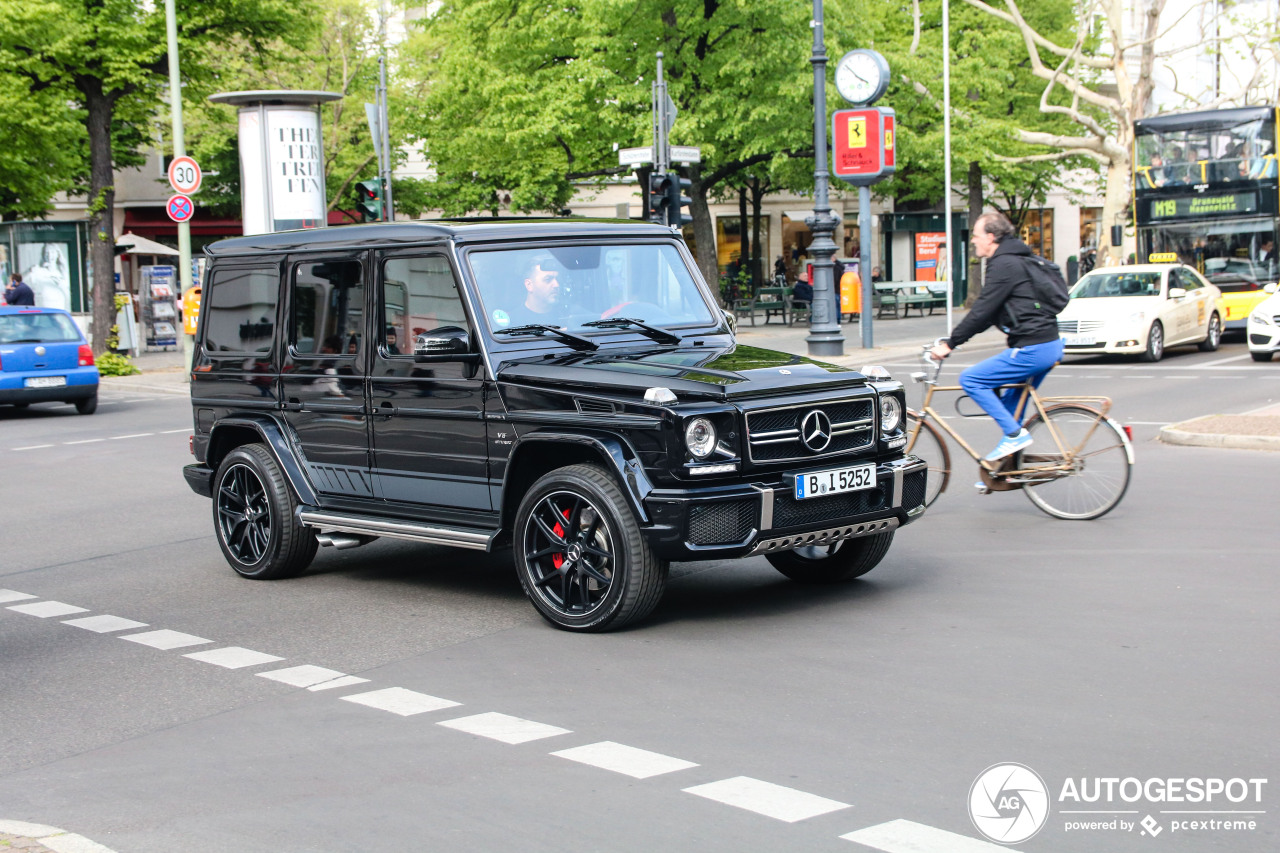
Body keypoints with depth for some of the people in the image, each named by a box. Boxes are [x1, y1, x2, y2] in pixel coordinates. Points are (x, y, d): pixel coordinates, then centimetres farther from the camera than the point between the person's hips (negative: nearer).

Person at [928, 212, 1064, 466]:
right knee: (1011, 404, 17)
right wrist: (954, 340, 19)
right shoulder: (1014, 260, 20)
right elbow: (989, 313, 23)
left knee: (969, 379, -7)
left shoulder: (1004, 264, -12)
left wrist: (950, 343, -9)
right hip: (1049, 345, 10)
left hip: (1031, 350, -10)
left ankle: (1014, 434, -8)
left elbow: (981, 312, -16)